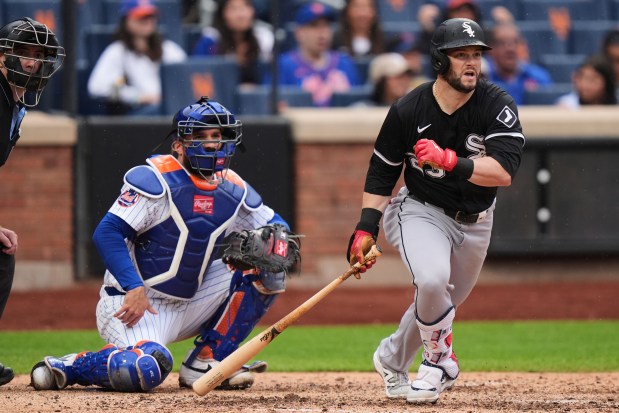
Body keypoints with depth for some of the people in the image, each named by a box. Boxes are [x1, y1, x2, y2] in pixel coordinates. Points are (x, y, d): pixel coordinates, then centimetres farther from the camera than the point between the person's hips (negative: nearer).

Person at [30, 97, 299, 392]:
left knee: (267, 271, -2)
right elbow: (107, 233, -19)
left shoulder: (234, 191, 6)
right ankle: (67, 368, -7)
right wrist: (134, 288, -30)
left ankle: (207, 361, -2)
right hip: (132, 302, -7)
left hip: (186, 307, 7)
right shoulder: (154, 180, -14)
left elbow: (276, 225, 17)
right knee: (146, 370, -36)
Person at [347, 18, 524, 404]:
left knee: (440, 303, 14)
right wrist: (366, 229, -10)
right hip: (420, 210, -3)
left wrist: (450, 162, -43)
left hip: (475, 221, 3)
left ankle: (392, 359, 43)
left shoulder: (498, 105, -19)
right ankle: (441, 359, -5)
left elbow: (503, 172, -31)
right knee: (432, 278, -30)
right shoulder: (408, 110, -17)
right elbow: (382, 172, -4)